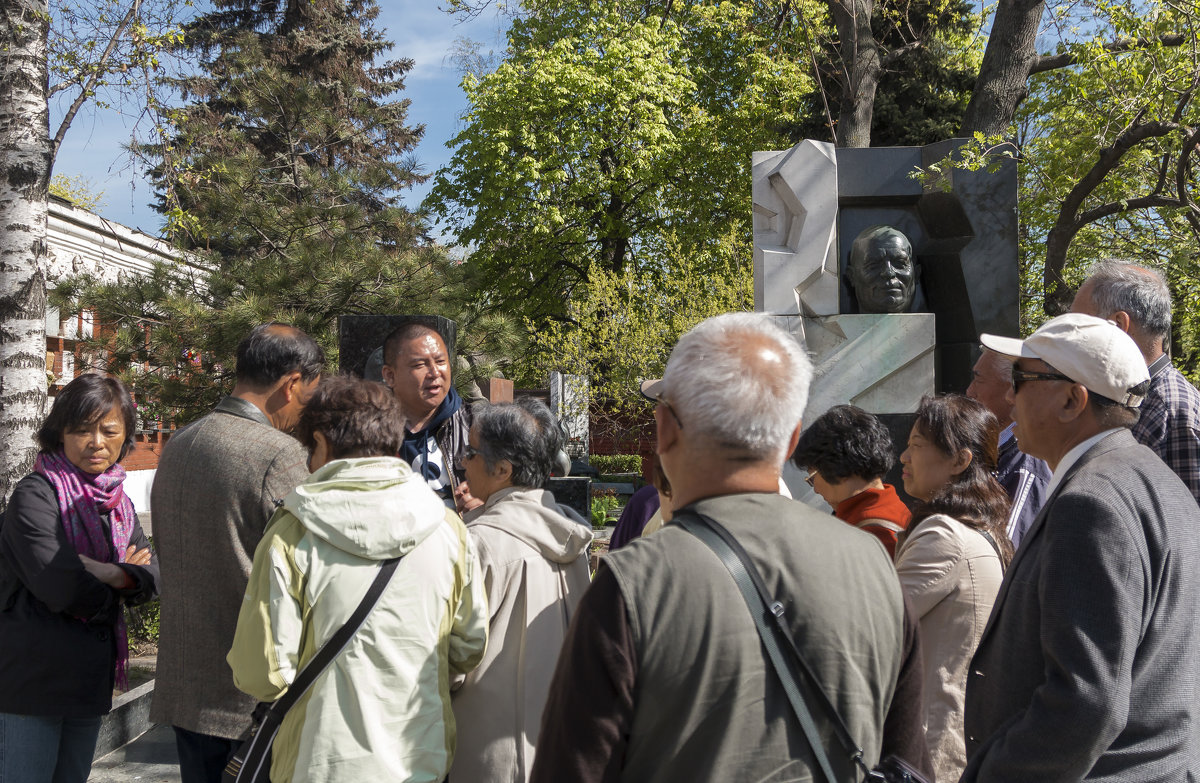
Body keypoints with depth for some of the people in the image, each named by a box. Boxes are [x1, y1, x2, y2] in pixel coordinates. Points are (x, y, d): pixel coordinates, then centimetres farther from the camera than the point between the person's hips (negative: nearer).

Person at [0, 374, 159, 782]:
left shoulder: (118, 503, 10)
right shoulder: (35, 495, -13)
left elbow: (152, 574, 2)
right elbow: (59, 587, -24)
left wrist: (111, 575, -19)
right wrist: (118, 582, -7)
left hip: (89, 683, 7)